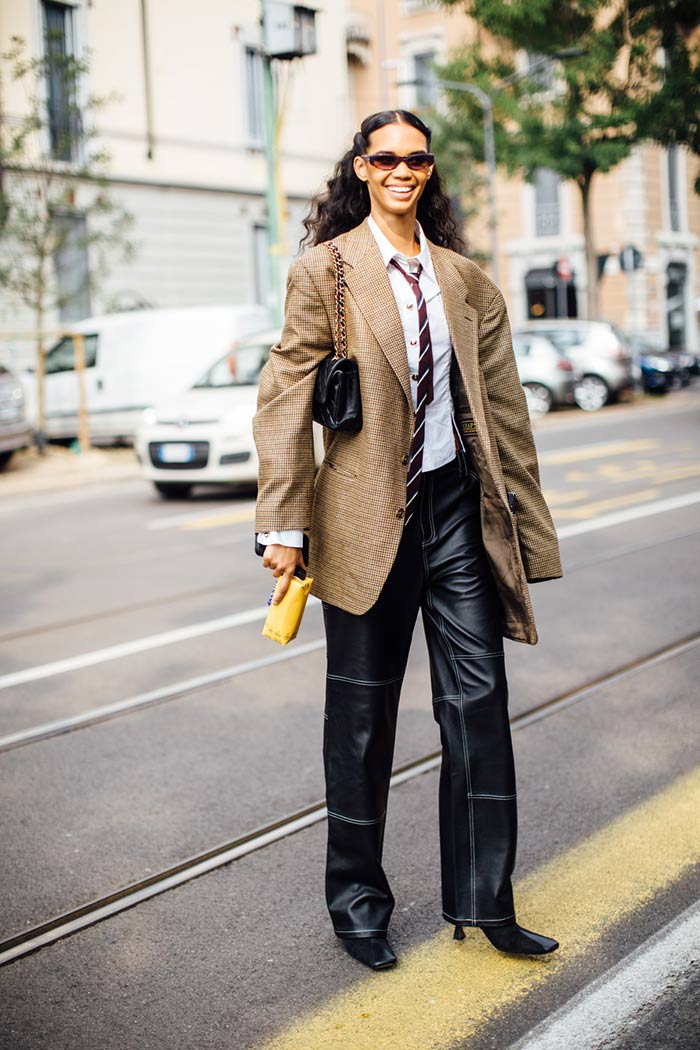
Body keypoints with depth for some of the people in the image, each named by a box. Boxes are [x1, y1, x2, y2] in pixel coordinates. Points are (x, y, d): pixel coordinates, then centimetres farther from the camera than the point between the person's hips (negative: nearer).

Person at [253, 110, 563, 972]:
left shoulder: (465, 279, 10)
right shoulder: (325, 271, -1)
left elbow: (502, 408, 12)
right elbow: (284, 403, -5)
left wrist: (521, 517, 10)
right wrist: (283, 528, -10)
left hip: (458, 510, 4)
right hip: (369, 517, -3)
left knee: (478, 700, 4)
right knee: (362, 715, 7)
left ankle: (482, 899, 17)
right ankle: (356, 903, 24)